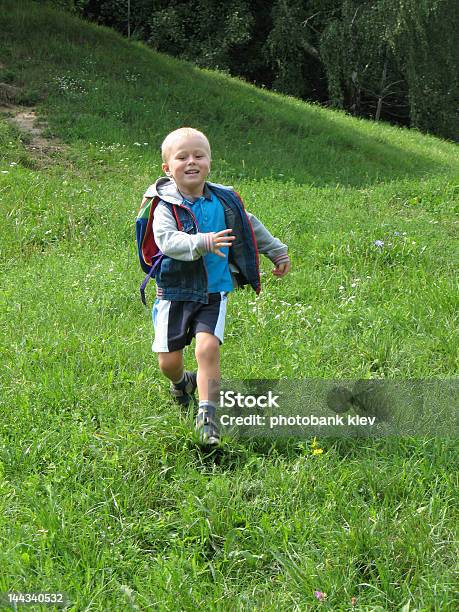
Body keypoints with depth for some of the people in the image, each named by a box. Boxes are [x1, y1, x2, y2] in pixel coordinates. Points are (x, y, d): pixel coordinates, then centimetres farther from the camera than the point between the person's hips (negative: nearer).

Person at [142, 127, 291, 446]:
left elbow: (252, 227, 18)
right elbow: (166, 240, -28)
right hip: (175, 291, -1)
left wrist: (278, 252, 26)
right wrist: (202, 243, -43)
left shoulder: (225, 201, 1)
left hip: (214, 291, 1)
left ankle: (207, 414, -12)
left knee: (208, 347, -20)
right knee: (168, 361, 4)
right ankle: (182, 383, 40)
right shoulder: (167, 205, -11)